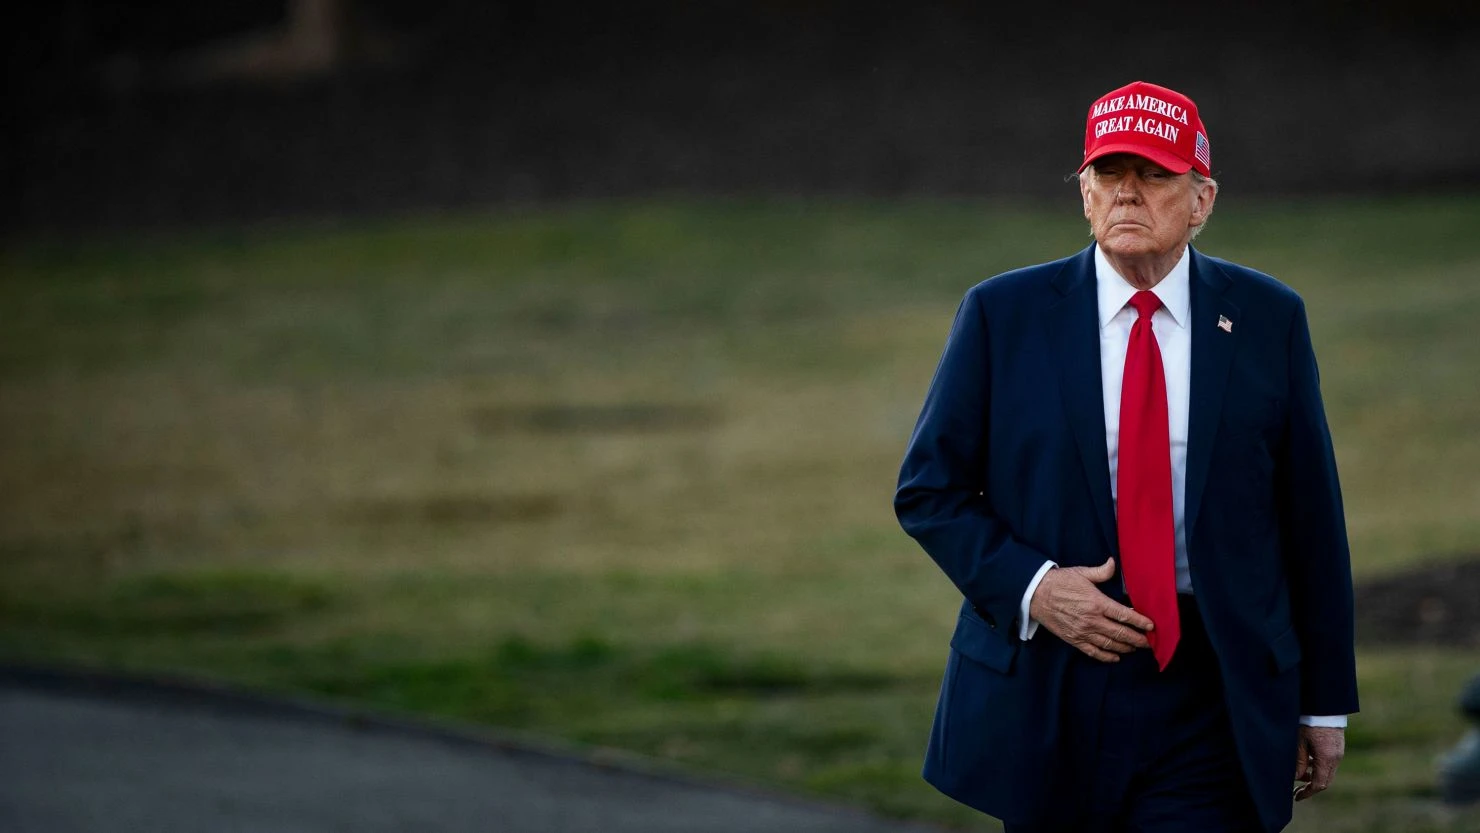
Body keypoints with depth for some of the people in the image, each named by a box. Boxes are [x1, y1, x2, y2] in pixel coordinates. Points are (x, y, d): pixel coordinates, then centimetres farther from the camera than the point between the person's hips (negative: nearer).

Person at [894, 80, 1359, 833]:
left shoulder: (1267, 318, 3)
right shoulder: (1003, 316, 2)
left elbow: (1311, 513, 6)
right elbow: (927, 490, 4)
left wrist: (1323, 703, 5)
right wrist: (1029, 586, -13)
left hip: (1211, 700, -1)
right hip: (1047, 693, 1)